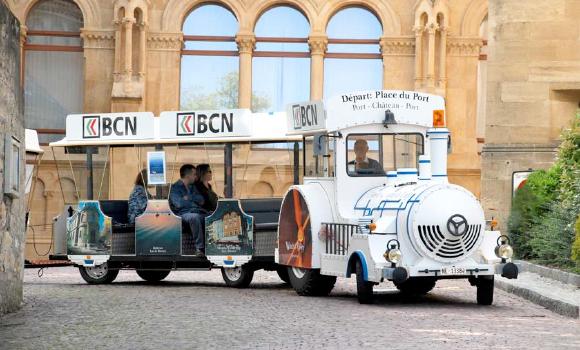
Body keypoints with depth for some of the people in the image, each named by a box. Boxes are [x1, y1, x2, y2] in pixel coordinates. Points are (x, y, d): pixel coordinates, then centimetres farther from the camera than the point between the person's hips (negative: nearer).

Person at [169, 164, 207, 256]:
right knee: (194, 217, -40)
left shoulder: (192, 187, 27)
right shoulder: (175, 187, 6)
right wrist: (194, 200, 5)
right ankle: (199, 248, -36)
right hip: (183, 213, -6)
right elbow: (179, 204, -10)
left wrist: (189, 198, -2)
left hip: (197, 212, 6)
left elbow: (201, 201, 13)